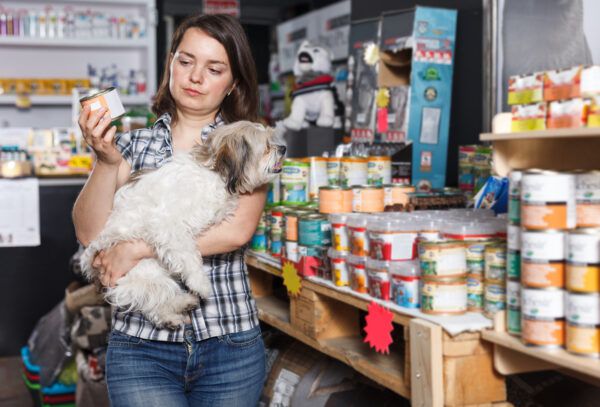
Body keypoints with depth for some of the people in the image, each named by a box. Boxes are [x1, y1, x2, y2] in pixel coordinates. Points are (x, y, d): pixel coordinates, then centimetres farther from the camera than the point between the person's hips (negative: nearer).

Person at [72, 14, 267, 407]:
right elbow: (90, 234, -3)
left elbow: (237, 229, -15)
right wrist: (107, 161, -17)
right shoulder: (133, 143, 4)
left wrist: (136, 248, -16)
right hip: (140, 343, 0)